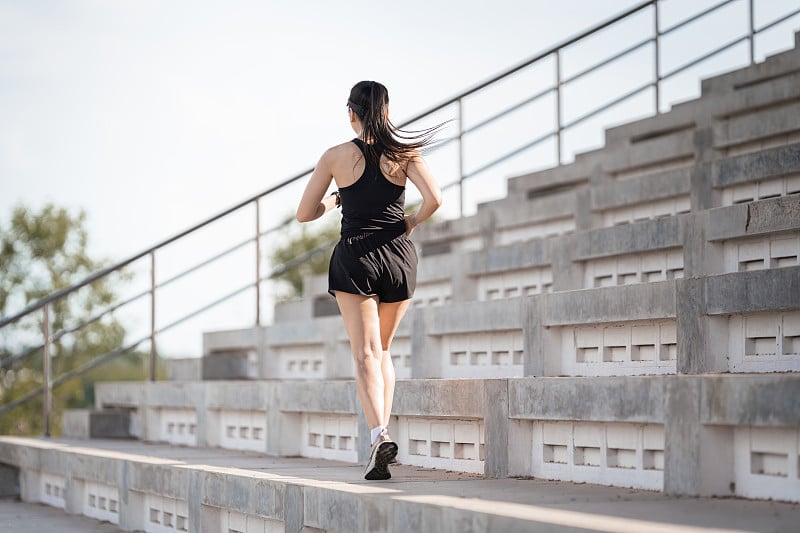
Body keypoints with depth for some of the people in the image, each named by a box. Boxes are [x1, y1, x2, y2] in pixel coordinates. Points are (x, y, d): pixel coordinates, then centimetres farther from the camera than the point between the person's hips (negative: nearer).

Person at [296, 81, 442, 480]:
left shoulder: (336, 157, -2)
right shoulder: (404, 153, 0)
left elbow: (304, 213, 3)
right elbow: (434, 198, -13)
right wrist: (411, 222, 5)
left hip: (355, 258, -2)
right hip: (399, 256, 2)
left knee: (365, 354, -6)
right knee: (383, 350, 19)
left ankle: (379, 434, -27)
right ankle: (381, 429, 12)